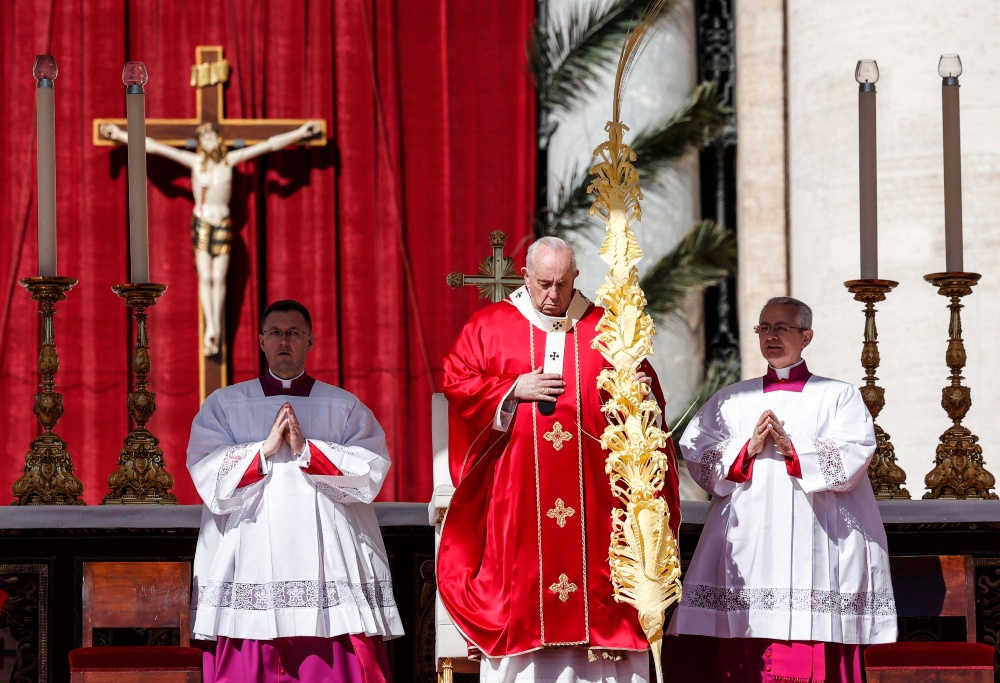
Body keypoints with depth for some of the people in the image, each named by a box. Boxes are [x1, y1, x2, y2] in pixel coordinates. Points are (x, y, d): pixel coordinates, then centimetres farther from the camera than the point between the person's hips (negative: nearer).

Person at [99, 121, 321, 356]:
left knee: (219, 277, -1)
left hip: (223, 224, 1)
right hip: (201, 223, -1)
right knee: (205, 277, -7)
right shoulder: (195, 161, -2)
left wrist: (300, 133, 4)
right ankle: (211, 329, -13)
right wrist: (121, 135, -4)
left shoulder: (230, 159, 1)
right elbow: (153, 146, -3)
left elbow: (269, 144, 3)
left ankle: (216, 332, 1)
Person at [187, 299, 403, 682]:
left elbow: (372, 472, -2)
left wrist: (307, 450, -11)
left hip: (328, 571, 0)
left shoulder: (346, 408, 13)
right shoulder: (223, 406, 13)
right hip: (250, 567, 0)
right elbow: (207, 476, -1)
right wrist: (265, 449, -11)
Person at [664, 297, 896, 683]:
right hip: (747, 546, 2)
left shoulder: (838, 397, 11)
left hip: (816, 547, -2)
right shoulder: (731, 401, 18)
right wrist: (748, 448, -8)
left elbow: (853, 461, -3)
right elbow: (696, 456, 6)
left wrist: (793, 447, -11)